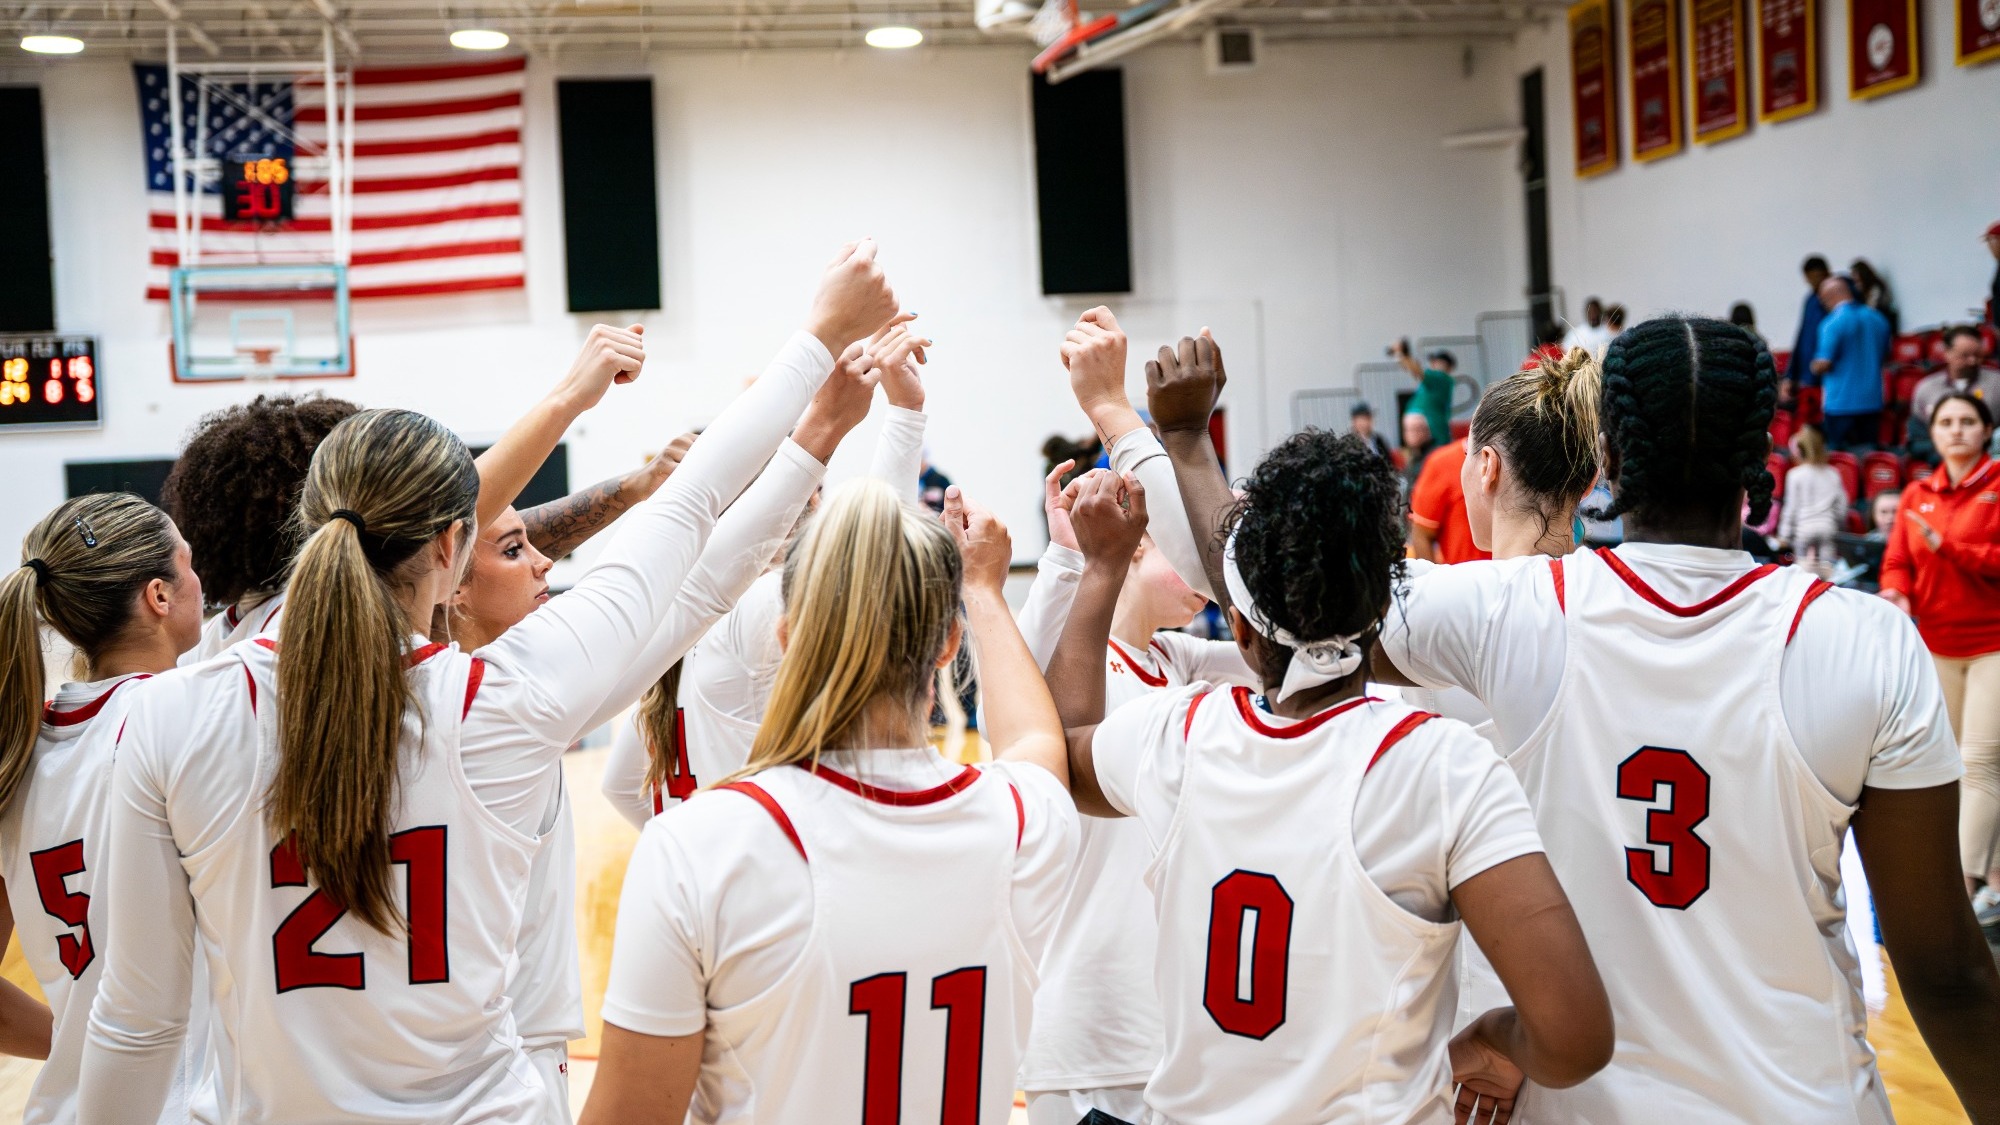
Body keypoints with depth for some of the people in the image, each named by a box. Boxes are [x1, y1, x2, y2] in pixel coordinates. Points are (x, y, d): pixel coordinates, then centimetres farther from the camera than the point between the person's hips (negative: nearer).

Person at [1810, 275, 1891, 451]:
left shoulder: (1832, 323, -13)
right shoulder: (1878, 319, 8)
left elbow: (1823, 364, -16)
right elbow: (1885, 355, 20)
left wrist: (1815, 366, 5)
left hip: (1841, 403, -6)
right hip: (1872, 402, 6)